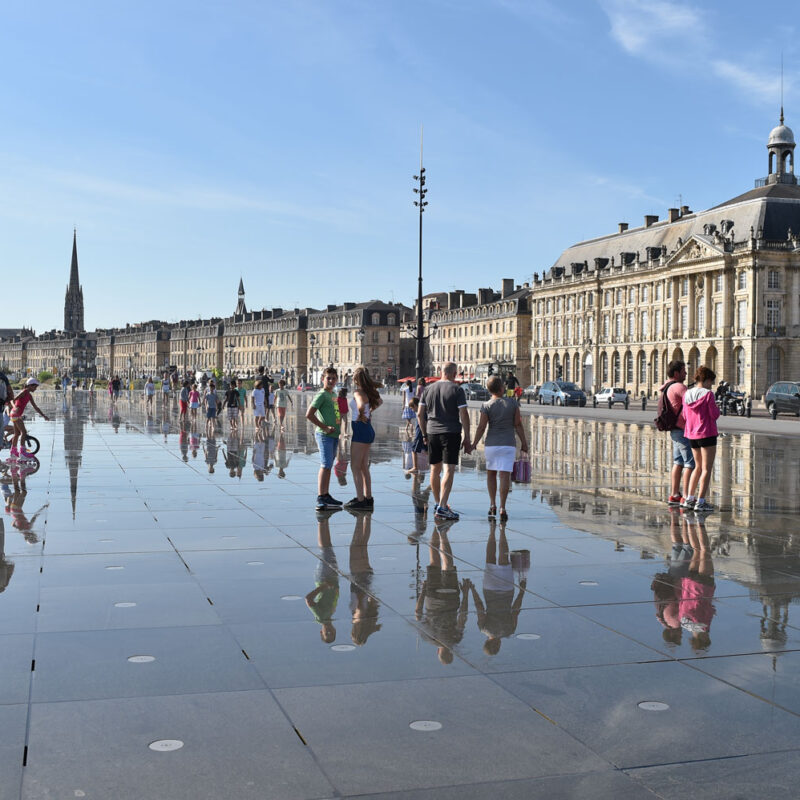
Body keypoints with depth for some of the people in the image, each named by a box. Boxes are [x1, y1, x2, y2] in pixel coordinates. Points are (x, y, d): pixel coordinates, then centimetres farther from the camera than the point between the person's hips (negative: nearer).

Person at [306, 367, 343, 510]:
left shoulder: (333, 395, 15)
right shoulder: (321, 395, -11)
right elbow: (309, 415, -18)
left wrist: (335, 428, 14)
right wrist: (325, 428, -17)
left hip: (333, 435, 9)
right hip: (324, 435, -9)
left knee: (329, 466, 13)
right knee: (325, 466, -13)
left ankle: (326, 496, 20)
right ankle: (320, 498, -16)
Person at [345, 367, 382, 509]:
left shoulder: (358, 392, -17)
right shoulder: (369, 392, 10)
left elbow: (361, 405, -38)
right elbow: (379, 401, 30)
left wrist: (362, 415, -18)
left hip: (360, 429, -9)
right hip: (368, 430, 9)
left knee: (355, 467, -4)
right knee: (364, 467, 15)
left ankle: (360, 500, -4)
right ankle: (368, 498, 20)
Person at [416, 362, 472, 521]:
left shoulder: (429, 389, 8)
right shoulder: (457, 390, -5)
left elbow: (420, 414, 8)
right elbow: (464, 415, -9)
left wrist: (424, 434, 17)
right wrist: (467, 438, -5)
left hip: (432, 433, 5)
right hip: (451, 433, -5)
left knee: (435, 469, 15)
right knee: (449, 469, -8)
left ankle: (437, 503, 28)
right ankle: (442, 506, -17)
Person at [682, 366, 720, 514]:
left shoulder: (687, 394, 6)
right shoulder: (708, 394, -13)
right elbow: (715, 415, -12)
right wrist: (716, 408, 7)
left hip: (691, 435, 7)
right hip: (707, 434, -7)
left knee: (699, 467, 19)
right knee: (707, 469, 0)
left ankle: (689, 499, 17)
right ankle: (700, 502, -4)